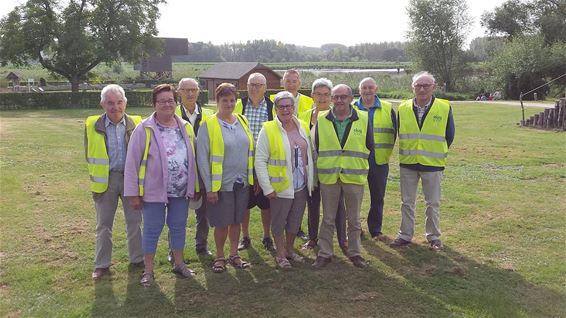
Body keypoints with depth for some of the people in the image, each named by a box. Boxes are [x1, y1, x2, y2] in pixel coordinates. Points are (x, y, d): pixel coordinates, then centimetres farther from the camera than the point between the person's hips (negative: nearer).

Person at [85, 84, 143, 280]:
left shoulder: (136, 124, -4)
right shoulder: (92, 125, -3)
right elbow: (89, 155, 6)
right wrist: (96, 177, 5)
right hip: (105, 180, 0)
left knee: (134, 221, 10)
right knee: (103, 225, 10)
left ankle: (137, 258, 26)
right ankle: (102, 264, 23)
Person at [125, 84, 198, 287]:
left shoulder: (185, 127, 5)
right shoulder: (145, 129, -9)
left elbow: (192, 158, 9)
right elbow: (132, 162, -8)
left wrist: (194, 186, 9)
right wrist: (133, 193, -9)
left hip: (181, 190, 4)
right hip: (155, 190, -4)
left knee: (179, 227, 15)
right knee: (152, 229, 7)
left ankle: (179, 264, 32)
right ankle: (148, 270, 22)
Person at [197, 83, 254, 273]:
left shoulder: (242, 121, 6)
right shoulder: (208, 125, -9)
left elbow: (250, 151, 12)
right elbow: (202, 158, -10)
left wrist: (252, 177, 7)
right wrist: (209, 187, -12)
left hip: (242, 183, 4)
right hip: (220, 184, -4)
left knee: (236, 221, 14)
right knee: (222, 223, 5)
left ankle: (234, 254, 30)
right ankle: (220, 257, 24)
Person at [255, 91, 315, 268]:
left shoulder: (303, 127, 6)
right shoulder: (268, 129, -10)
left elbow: (310, 155, 13)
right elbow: (260, 161, -11)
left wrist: (311, 180, 9)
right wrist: (267, 187, -14)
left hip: (301, 186, 5)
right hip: (281, 186, -5)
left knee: (295, 220, 16)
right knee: (279, 221, 8)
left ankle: (290, 249, 36)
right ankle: (281, 254, 25)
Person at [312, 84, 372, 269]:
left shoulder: (363, 119, -1)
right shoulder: (322, 120, 1)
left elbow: (368, 146, 7)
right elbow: (317, 146, 10)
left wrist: (356, 162, 9)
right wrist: (327, 163, 10)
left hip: (354, 176, 0)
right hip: (328, 176, 0)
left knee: (354, 219, 10)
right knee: (328, 219, 8)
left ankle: (355, 253, 24)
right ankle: (324, 253, 19)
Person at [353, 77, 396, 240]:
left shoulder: (387, 109, 5)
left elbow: (394, 132, 11)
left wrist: (387, 152, 7)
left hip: (380, 161, 1)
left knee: (378, 197, 8)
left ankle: (375, 230, 21)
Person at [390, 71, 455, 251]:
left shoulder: (444, 108, -6)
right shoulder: (403, 109, 1)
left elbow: (449, 135, 4)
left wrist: (438, 153, 8)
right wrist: (408, 152, 12)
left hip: (433, 163, -2)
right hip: (408, 163, 2)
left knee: (433, 203, 8)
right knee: (407, 202, 10)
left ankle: (433, 237, 23)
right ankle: (405, 235, 22)